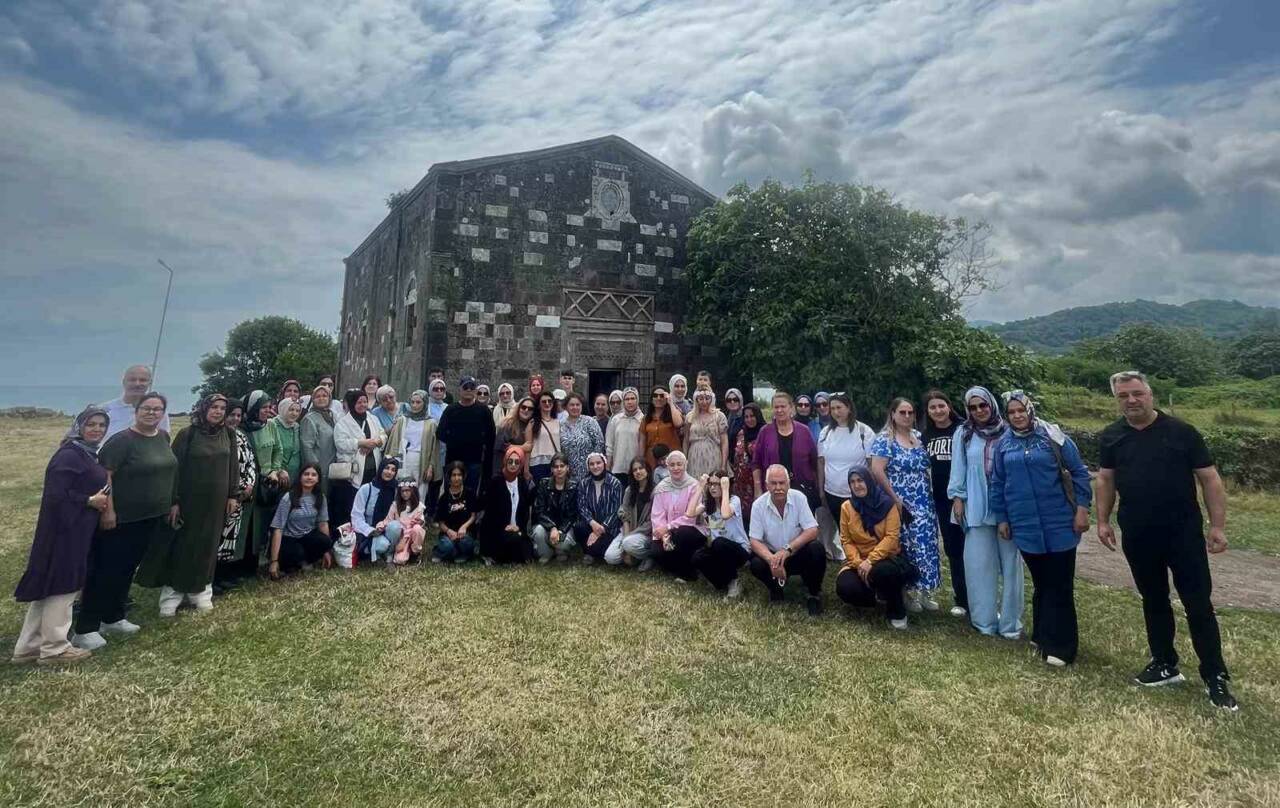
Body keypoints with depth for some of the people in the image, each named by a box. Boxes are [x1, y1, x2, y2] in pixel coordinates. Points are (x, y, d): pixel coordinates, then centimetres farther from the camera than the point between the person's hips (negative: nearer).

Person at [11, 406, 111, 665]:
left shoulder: (89, 454, 12)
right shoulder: (68, 455, -17)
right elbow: (55, 494, -24)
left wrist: (100, 499, 6)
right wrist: (90, 501, -16)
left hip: (78, 530, 10)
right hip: (64, 530, -10)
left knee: (49, 586, 15)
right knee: (63, 585, 0)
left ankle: (28, 647, 25)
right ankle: (53, 648, 13)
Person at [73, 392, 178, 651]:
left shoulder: (163, 438, 7)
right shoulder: (122, 440, -15)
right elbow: (104, 474, -18)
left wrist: (169, 504, 18)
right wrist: (108, 510, -22)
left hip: (150, 517, 7)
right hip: (121, 517, -7)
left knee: (127, 568, 16)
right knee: (105, 570, -2)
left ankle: (113, 618, 29)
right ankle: (85, 629, 6)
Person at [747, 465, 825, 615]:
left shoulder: (799, 498, -13)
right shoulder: (758, 505, -12)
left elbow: (812, 531, -17)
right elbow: (755, 541, -13)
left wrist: (787, 549, -30)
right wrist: (771, 559, -33)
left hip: (798, 553, 0)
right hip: (772, 555, 0)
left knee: (817, 550, -30)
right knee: (756, 564, -29)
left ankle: (814, 593, -3)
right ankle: (776, 589, 5)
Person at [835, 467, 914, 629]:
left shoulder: (887, 503, -7)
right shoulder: (846, 507, 0)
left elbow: (891, 537, -14)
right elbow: (846, 541, 0)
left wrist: (870, 561, -25)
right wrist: (858, 563, -17)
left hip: (886, 558, -2)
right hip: (859, 561, 3)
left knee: (882, 571, -38)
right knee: (845, 588, -26)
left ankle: (897, 611, -7)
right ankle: (877, 596, 9)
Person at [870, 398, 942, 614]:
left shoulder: (918, 436, 11)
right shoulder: (884, 439, -9)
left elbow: (925, 468, 19)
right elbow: (877, 471, -17)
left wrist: (929, 495, 8)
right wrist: (894, 498, -15)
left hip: (924, 503, 6)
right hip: (900, 504, -6)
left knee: (926, 544, 6)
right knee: (905, 546, 0)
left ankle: (923, 590, 19)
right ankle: (908, 592, 14)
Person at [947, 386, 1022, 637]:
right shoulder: (964, 435, 6)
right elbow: (958, 468, 7)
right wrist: (957, 497, 0)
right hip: (976, 507, 1)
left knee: (1010, 562, 5)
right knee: (979, 564, 4)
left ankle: (1010, 622, 16)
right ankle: (985, 620, 15)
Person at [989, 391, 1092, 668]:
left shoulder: (1052, 436, -4)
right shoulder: (1003, 444, 6)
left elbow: (1079, 472, -1)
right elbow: (997, 484, 12)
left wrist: (1082, 508, -7)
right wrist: (1001, 518, 11)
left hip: (1059, 523, -3)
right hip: (1026, 526, 3)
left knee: (1060, 585, 1)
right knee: (1041, 583, 13)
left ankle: (1060, 645, 9)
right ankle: (1044, 636, 25)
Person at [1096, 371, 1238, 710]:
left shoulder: (1181, 432, -7)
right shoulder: (1111, 437, 2)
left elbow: (1210, 479, -5)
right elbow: (1105, 480, 9)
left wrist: (1218, 526, -9)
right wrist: (1103, 521, 4)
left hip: (1184, 533, -3)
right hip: (1137, 537, 3)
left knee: (1198, 604, 2)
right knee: (1153, 601, 14)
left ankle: (1215, 677, 13)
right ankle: (1165, 664, 27)